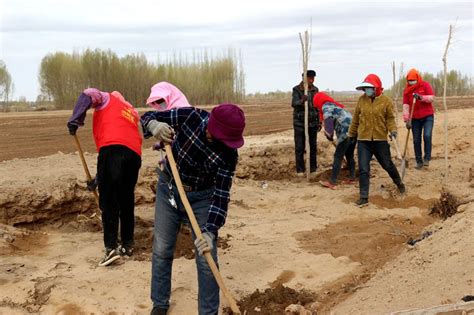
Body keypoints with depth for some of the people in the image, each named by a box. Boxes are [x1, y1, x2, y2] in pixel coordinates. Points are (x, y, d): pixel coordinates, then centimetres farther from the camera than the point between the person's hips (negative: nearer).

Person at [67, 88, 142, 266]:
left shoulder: (107, 99, 24)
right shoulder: (132, 113, 37)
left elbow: (88, 94, -2)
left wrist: (75, 121, -1)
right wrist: (99, 178, 33)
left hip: (113, 148, -6)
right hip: (134, 153, 6)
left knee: (108, 201, -3)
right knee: (127, 201, 17)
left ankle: (111, 248, -8)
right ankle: (127, 245, 24)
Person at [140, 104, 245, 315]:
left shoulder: (228, 153, -24)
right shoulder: (190, 117, -23)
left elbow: (221, 195, -24)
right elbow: (148, 117, -11)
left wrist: (210, 232, -35)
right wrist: (154, 125, -36)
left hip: (202, 197, -1)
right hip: (168, 189, 1)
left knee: (206, 257, -2)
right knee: (161, 250, 9)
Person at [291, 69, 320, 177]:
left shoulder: (315, 90, 5)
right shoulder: (297, 90, -7)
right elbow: (294, 104, -20)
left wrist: (319, 122, 10)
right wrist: (302, 101, -41)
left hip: (312, 122, 3)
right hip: (300, 122, -3)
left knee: (313, 147, 3)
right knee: (299, 147, 0)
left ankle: (313, 168, 13)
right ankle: (300, 169, 9)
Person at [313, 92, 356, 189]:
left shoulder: (326, 106, 0)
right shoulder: (334, 105, 28)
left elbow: (328, 119, -19)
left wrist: (329, 136, -29)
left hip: (346, 132, -9)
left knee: (338, 156, -3)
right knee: (349, 155, 20)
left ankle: (332, 182, -1)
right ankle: (352, 178, 26)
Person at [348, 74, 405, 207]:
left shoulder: (386, 101, -6)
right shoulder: (361, 99, 1)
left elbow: (390, 118, 0)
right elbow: (356, 118, 10)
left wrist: (392, 130, -18)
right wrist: (352, 134, 17)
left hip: (380, 140, -1)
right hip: (363, 140, 1)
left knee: (388, 165, 14)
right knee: (363, 170, -2)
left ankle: (399, 183, 42)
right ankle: (364, 197, 4)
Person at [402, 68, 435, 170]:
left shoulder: (425, 85, -4)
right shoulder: (407, 90, 1)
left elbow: (432, 98, -12)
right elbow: (406, 106, -4)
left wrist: (421, 97, -28)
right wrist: (407, 120, -11)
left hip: (427, 116, -3)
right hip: (415, 118, 3)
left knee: (427, 136, -18)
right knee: (416, 140, 3)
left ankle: (427, 158, -5)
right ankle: (419, 161, 13)